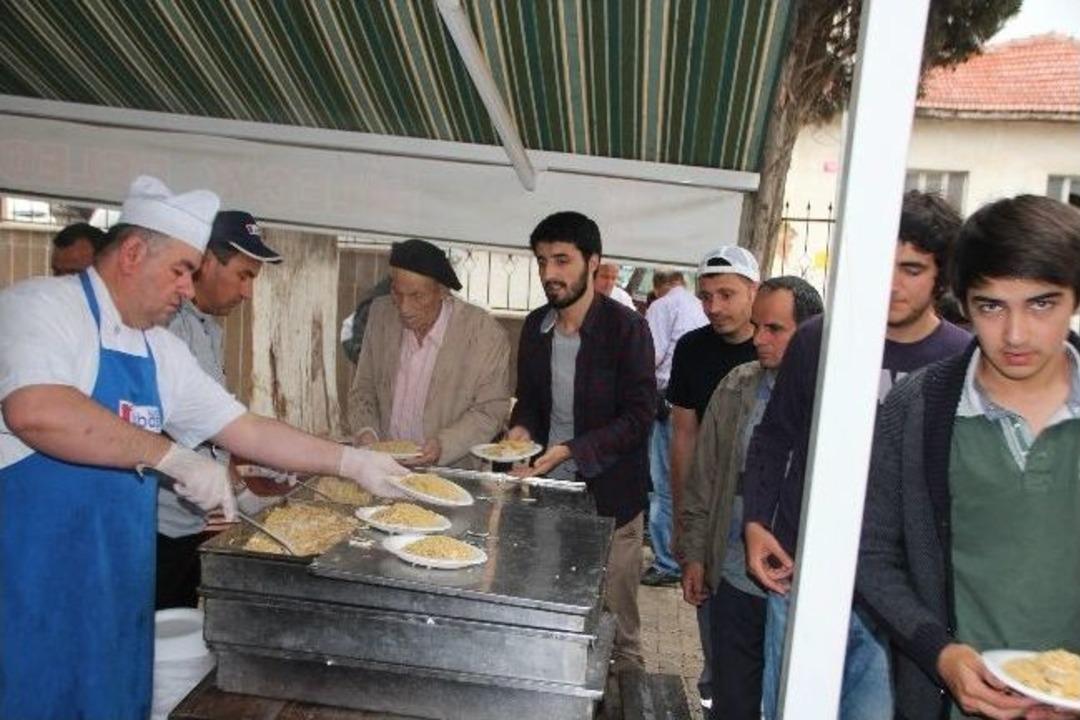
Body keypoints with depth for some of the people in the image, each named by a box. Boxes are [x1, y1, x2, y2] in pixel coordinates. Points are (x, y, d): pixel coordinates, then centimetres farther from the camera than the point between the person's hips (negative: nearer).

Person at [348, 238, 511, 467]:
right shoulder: (381, 314, 2)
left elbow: (491, 411, -5)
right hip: (383, 467, 3)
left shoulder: (486, 334, -11)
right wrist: (365, 432, -8)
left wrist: (443, 445, -19)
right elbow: (363, 389, 11)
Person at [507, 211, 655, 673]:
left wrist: (571, 450, -22)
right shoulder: (535, 326, 5)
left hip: (609, 498, -5)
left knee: (615, 629, 6)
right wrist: (521, 429, -5)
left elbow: (639, 417, -13)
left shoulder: (626, 328, -12)